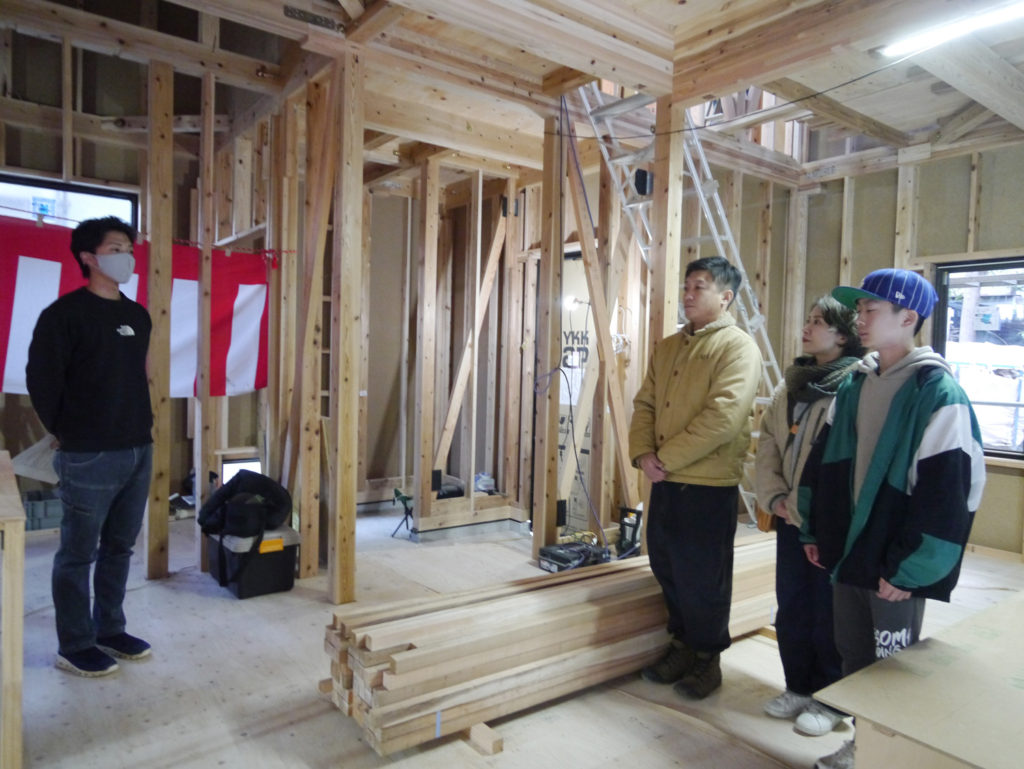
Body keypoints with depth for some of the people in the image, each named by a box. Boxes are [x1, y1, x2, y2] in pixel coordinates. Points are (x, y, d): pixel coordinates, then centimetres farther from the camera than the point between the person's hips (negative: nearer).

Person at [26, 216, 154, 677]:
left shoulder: (138, 316, 13)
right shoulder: (65, 313, -7)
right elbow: (41, 378, -8)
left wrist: (141, 428, 15)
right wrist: (65, 432, -1)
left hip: (139, 451, 6)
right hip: (89, 457, -6)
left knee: (119, 547, 15)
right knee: (78, 553, 5)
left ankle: (110, 631, 30)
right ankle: (74, 647, 19)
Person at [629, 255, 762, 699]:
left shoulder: (737, 347, -10)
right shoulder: (668, 347, 14)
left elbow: (723, 416, -21)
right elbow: (645, 404, 11)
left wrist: (666, 457, -17)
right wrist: (642, 452, -7)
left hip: (709, 484, -7)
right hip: (665, 480, 7)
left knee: (702, 578, 6)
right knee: (667, 568, 17)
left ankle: (706, 659, 28)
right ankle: (682, 645, 38)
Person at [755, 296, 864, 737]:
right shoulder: (794, 381, 10)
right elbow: (768, 439, 9)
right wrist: (774, 495, -2)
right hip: (791, 517, 7)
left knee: (828, 614, 8)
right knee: (791, 609, 16)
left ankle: (831, 701, 27)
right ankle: (799, 688, 35)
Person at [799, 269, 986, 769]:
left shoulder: (937, 392, -14)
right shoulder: (856, 383, 7)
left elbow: (944, 490, -17)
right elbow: (826, 459, 12)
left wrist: (908, 569, -16)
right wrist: (815, 530, 12)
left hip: (896, 564, -7)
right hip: (848, 549, 7)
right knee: (853, 656, 18)